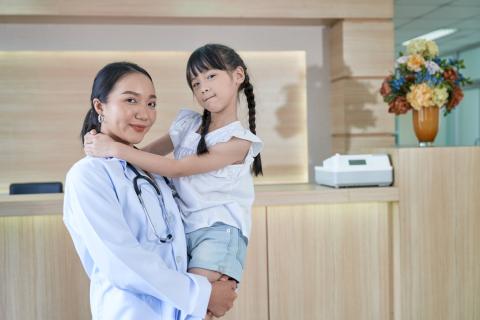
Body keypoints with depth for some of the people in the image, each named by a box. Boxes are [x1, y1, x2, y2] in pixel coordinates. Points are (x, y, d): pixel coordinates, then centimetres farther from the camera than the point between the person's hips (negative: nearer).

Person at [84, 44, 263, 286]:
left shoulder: (239, 140, -7)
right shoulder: (187, 123, 11)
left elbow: (177, 169, -14)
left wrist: (117, 149, -16)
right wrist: (101, 147, -3)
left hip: (219, 230, -5)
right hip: (181, 228, 5)